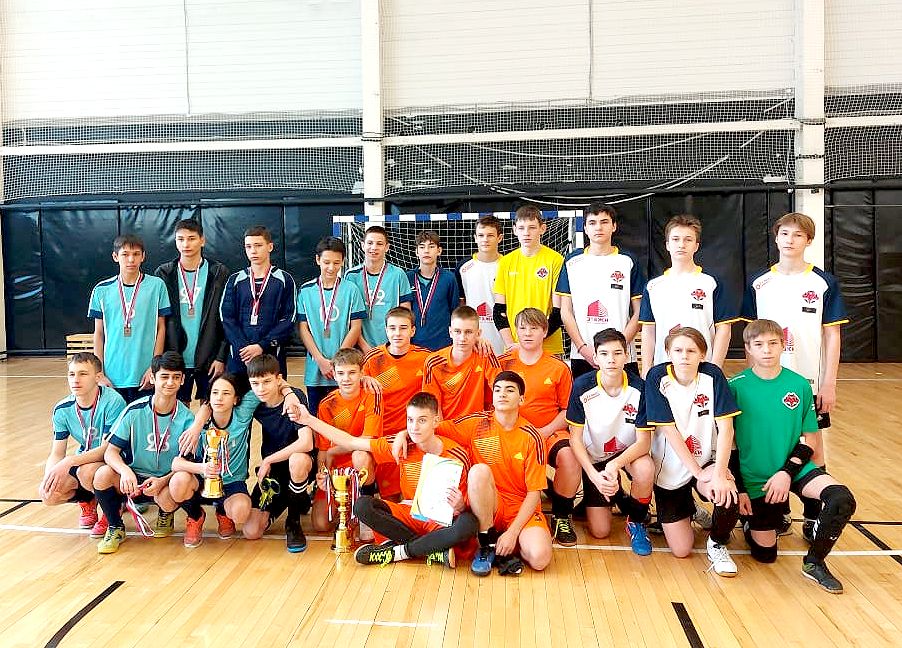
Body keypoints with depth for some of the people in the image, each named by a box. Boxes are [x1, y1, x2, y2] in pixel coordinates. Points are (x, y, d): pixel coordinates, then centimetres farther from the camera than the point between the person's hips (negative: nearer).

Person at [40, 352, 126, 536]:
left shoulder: (113, 402, -23)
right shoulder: (62, 409, -5)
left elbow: (108, 447, -25)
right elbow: (56, 454, -1)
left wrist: (69, 462, -34)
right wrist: (48, 478, -21)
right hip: (83, 459, 6)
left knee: (87, 472, -36)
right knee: (47, 493, -18)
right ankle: (88, 500, 15)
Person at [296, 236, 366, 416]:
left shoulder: (350, 290, 1)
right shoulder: (306, 291, 4)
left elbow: (355, 328, -1)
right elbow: (303, 328, 2)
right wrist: (321, 360, -8)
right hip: (315, 369, 1)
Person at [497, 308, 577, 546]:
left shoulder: (558, 368, 4)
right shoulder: (503, 362, 7)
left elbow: (568, 410, 6)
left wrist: (547, 430, -11)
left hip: (550, 431, 0)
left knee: (568, 456, -32)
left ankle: (562, 515, -3)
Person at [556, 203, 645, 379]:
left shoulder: (628, 262, 5)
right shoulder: (573, 262, 8)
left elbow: (639, 313, 3)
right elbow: (566, 311, 5)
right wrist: (583, 347, -6)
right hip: (581, 356, 1)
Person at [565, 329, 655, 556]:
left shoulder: (639, 388, -21)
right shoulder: (582, 386, -20)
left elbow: (644, 441, -19)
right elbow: (575, 438, -14)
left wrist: (615, 464, -36)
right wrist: (594, 475, -26)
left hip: (628, 452, 0)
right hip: (593, 457, 0)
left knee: (645, 470, -36)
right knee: (600, 532, -6)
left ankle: (636, 521, -5)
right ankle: (613, 494, 28)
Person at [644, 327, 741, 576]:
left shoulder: (712, 375, -11)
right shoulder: (657, 377, -15)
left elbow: (726, 427, -15)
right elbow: (669, 431, -16)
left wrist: (719, 473, -24)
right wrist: (699, 473, -17)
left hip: (706, 461, 1)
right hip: (669, 468, -1)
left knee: (728, 495, -33)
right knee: (681, 550, -1)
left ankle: (717, 544, 1)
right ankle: (688, 508, 34)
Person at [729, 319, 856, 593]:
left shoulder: (800, 385, -3)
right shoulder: (736, 386, -9)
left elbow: (808, 439, 1)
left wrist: (787, 472, -14)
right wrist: (739, 488, -8)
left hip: (793, 468, 2)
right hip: (754, 477, -2)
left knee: (842, 500, -25)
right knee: (765, 554, 1)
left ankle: (814, 561, -3)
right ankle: (751, 521, 35)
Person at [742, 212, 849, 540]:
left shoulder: (824, 283, -2)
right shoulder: (759, 282, 3)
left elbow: (832, 335, -1)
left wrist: (829, 383, -5)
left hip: (810, 381, -1)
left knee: (812, 447, 6)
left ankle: (813, 517, 20)